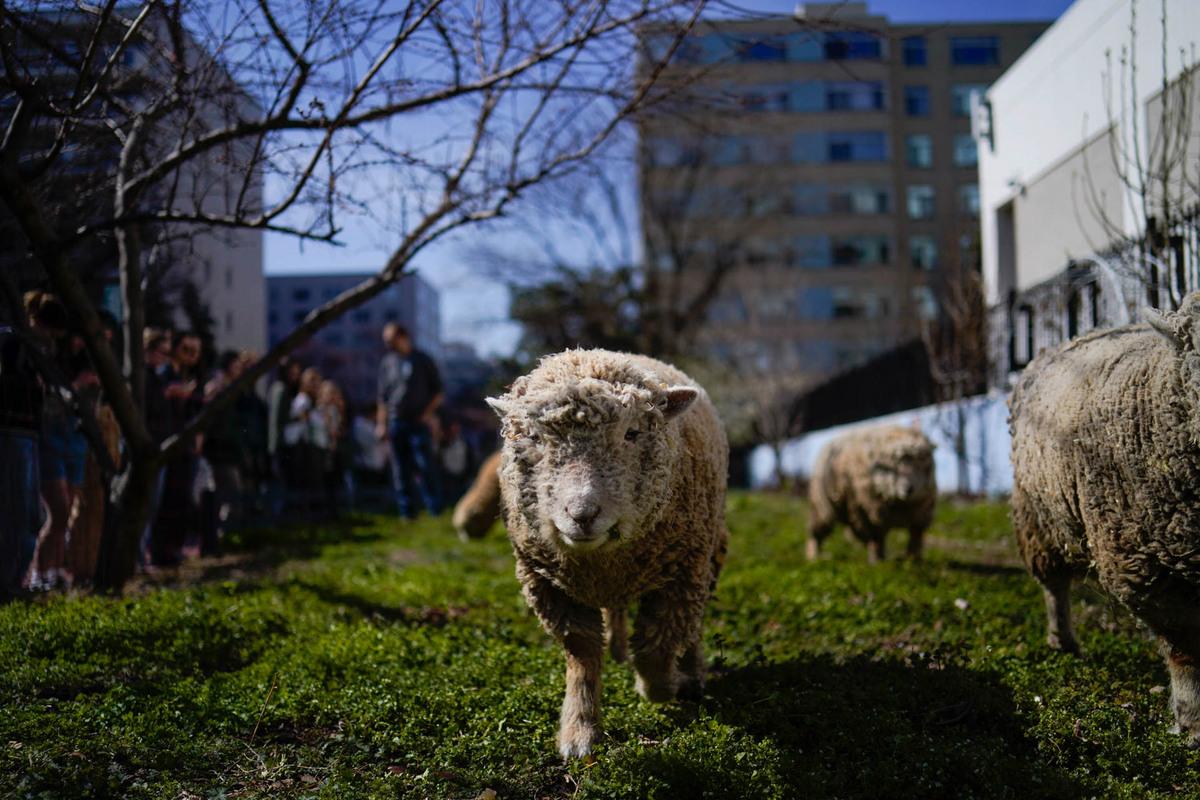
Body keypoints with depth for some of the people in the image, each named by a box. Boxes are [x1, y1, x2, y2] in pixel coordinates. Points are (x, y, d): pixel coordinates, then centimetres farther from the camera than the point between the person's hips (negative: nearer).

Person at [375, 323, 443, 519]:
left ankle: (435, 508, -1)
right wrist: (381, 423, 11)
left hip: (420, 422, -3)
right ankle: (407, 509, 8)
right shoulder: (387, 363, 13)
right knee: (401, 469, 3)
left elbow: (438, 391, 7)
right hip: (396, 421, 3)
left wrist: (429, 413, -6)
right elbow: (383, 396, 17)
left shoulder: (423, 361, 4)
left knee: (424, 465, -8)